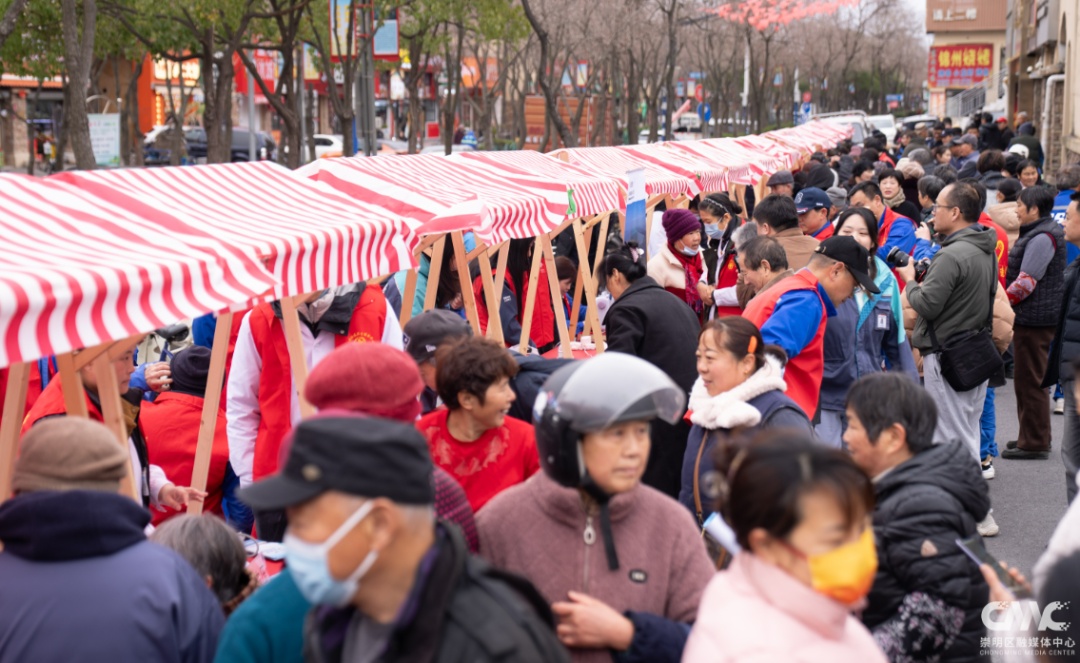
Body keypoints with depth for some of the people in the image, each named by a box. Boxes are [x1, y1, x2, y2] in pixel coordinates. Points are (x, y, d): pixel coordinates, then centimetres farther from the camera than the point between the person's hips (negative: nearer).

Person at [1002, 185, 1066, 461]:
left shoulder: (1042, 238, -18)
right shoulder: (1038, 233, 15)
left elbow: (1026, 281, -23)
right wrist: (1004, 303, 14)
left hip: (1034, 318, -11)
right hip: (1033, 317, 11)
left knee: (1030, 381, -4)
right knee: (1029, 379, 18)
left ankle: (1035, 443, 3)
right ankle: (1033, 437, 27)